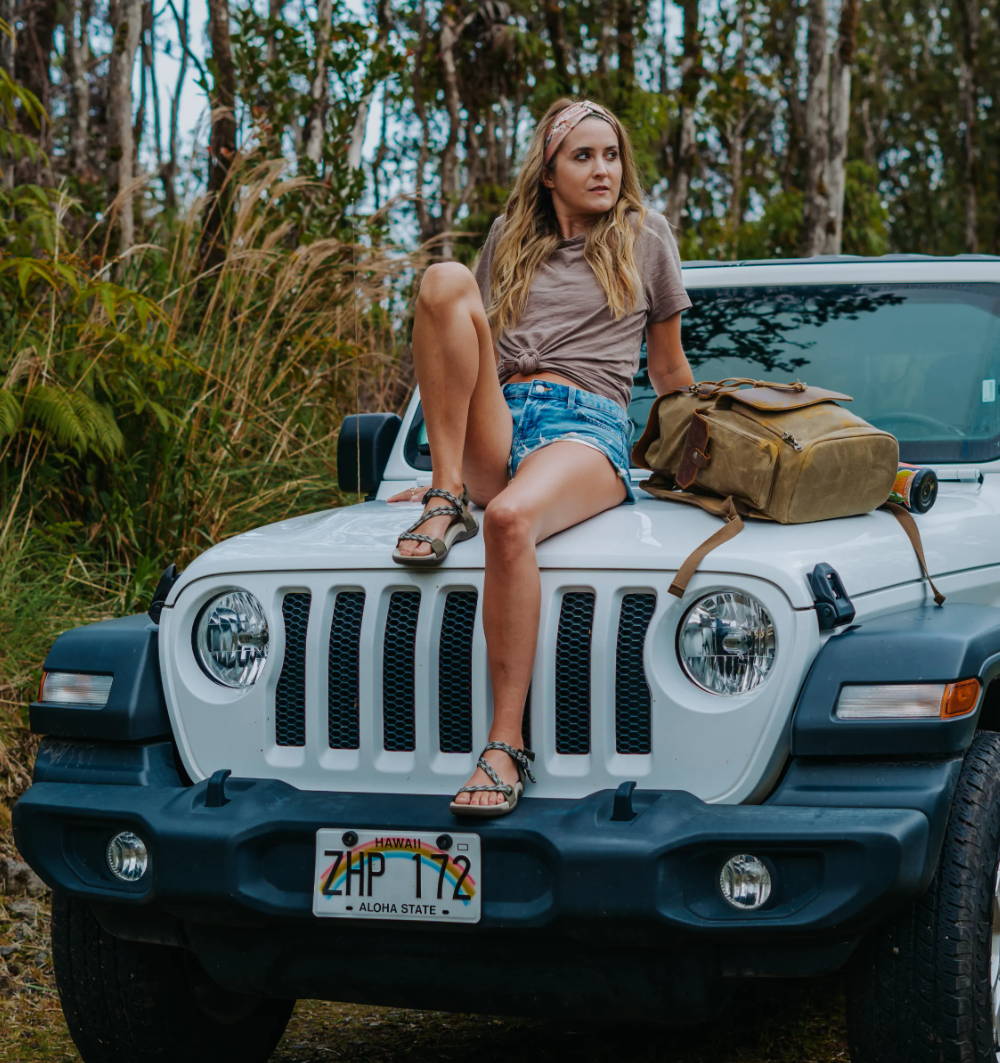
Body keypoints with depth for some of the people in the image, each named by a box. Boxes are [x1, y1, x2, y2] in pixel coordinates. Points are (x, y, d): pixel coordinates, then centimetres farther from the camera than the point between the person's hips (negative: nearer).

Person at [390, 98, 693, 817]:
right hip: (498, 429, 3)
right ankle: (449, 500, -23)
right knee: (446, 281, -22)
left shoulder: (646, 236, 16)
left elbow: (668, 369, 23)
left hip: (588, 430, -3)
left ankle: (508, 747, -40)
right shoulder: (511, 238, 23)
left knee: (510, 518, -40)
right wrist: (455, 469, 21)